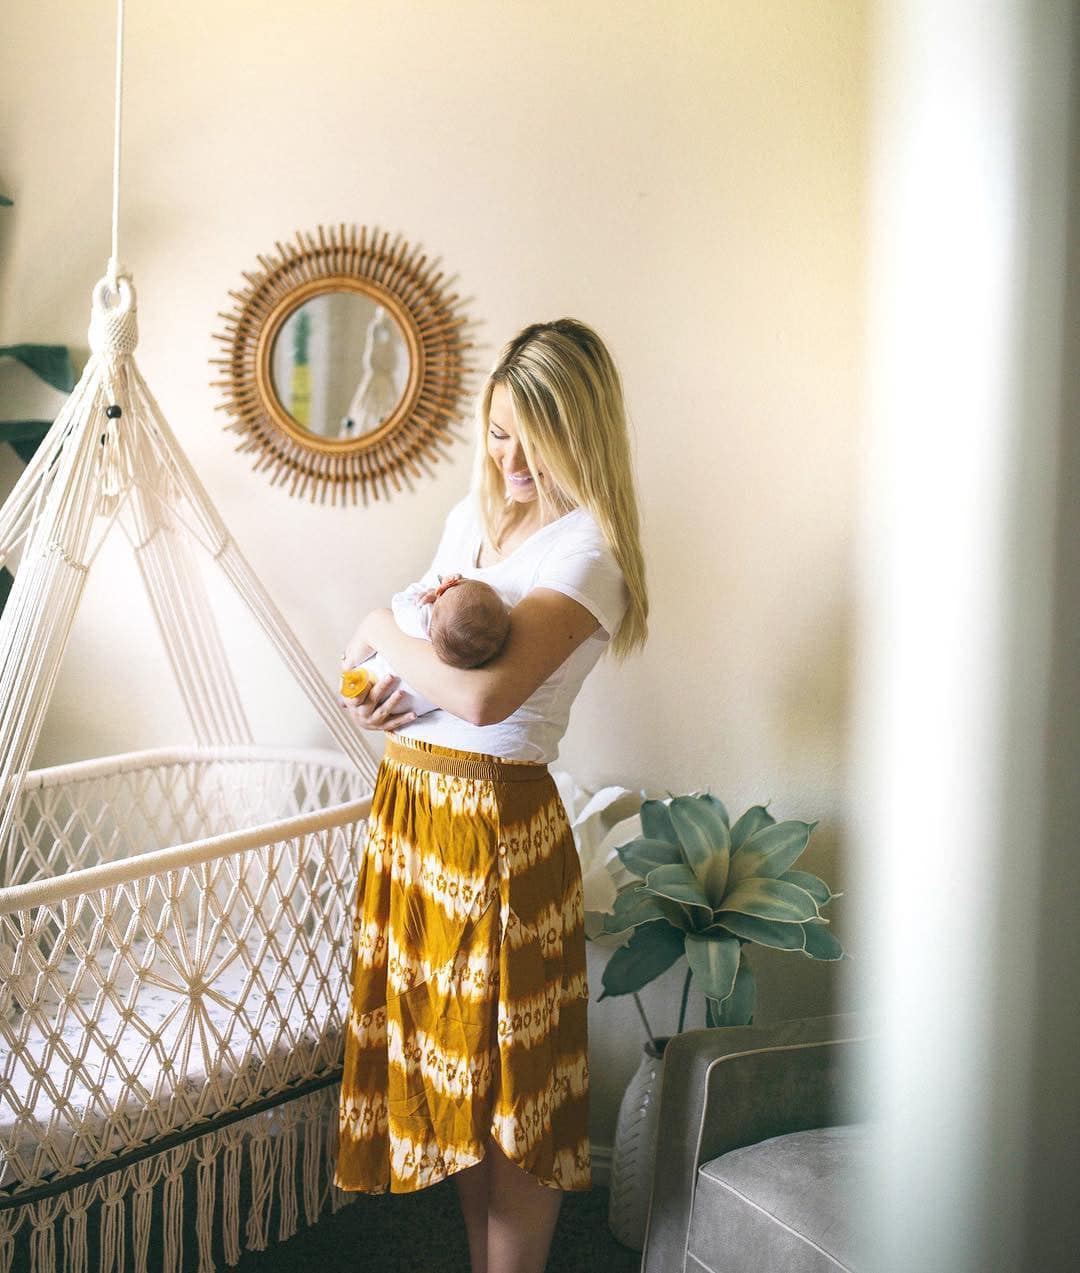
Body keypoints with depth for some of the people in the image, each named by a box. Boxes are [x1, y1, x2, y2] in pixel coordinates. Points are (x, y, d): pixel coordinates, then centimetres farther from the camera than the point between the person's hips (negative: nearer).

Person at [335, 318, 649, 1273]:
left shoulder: (587, 551, -17)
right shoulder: (474, 514, 10)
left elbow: (484, 693, -31)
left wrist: (382, 629, -15)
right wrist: (378, 692, -2)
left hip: (495, 816, -8)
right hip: (409, 795, 9)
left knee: (509, 1081, 5)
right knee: (447, 1062, 18)